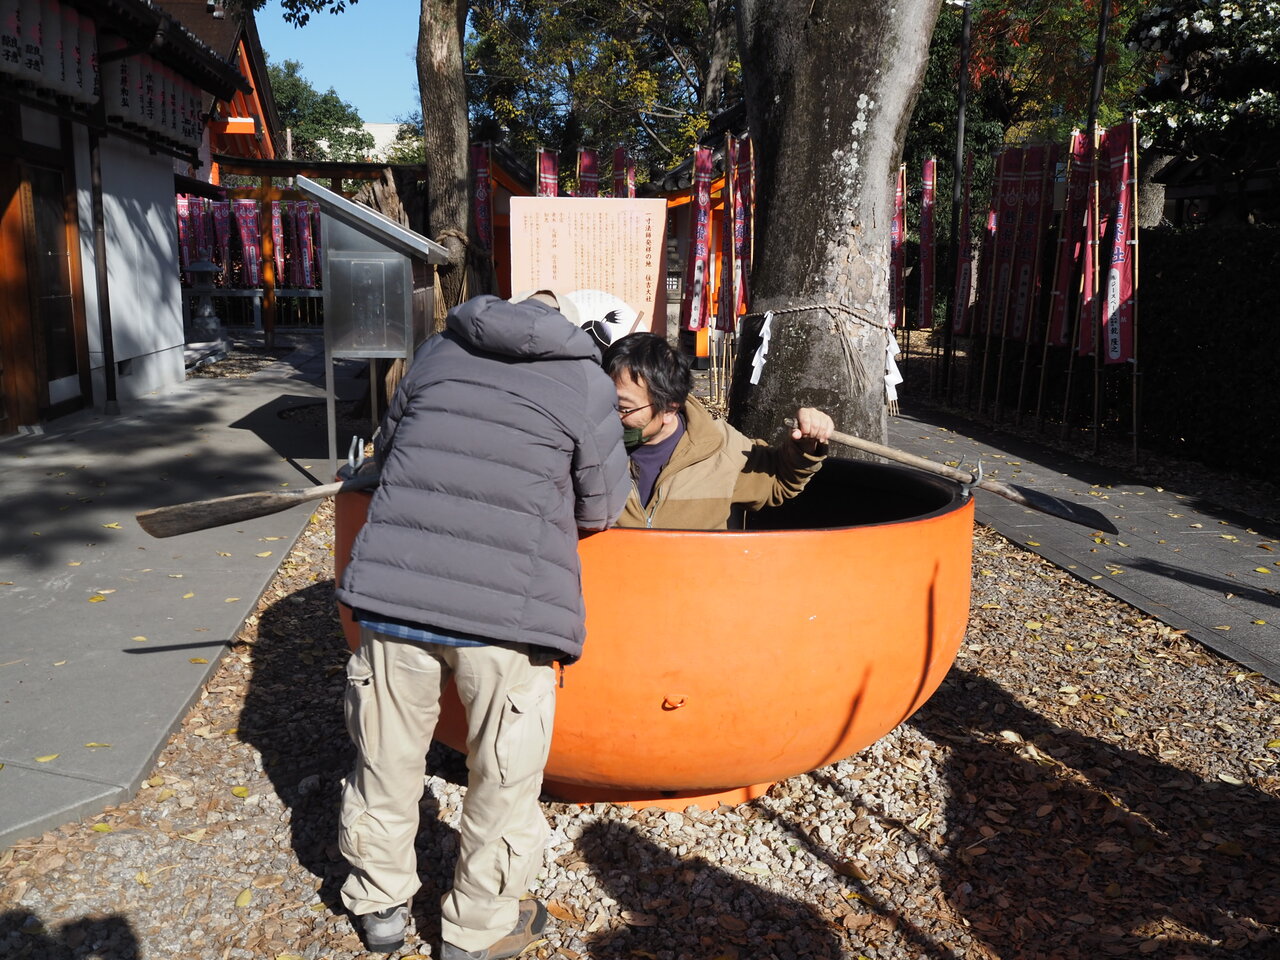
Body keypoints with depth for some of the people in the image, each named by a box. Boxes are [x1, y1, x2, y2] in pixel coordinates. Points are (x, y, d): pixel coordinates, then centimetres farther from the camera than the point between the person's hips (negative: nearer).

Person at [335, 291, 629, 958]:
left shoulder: (437, 352, 12)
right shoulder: (586, 383, 1)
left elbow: (387, 449, 23)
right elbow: (600, 509, 7)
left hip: (393, 592, 4)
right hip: (508, 612, -3)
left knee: (387, 757, 21)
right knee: (504, 779, 16)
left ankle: (380, 904, 42)